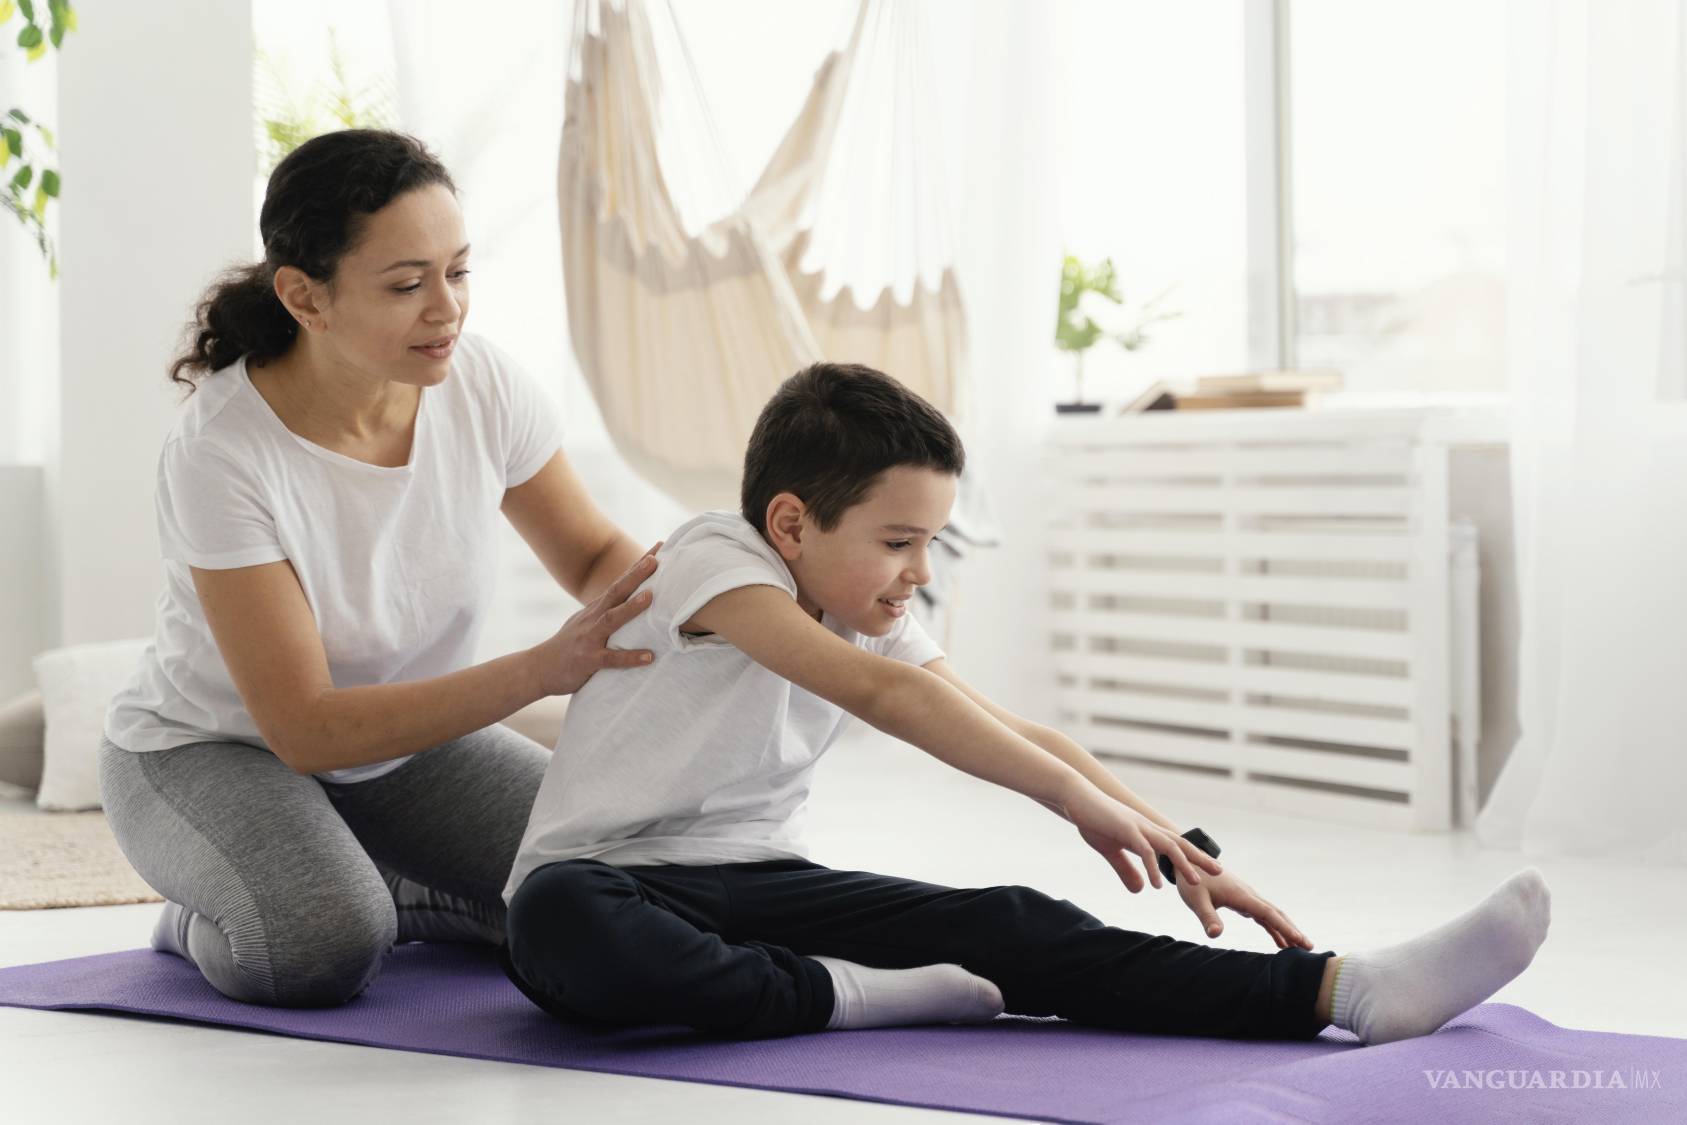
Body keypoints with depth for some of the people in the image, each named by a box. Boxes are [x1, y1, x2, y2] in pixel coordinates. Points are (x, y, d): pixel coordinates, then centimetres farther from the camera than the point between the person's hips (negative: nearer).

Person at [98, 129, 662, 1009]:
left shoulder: (479, 383, -18)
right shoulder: (221, 451, -31)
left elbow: (594, 553, -1)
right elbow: (306, 729, -31)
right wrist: (542, 669, -40)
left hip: (405, 739, 5)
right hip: (213, 753, -5)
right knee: (321, 948, -35)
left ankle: (384, 895, 8)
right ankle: (216, 923, -1)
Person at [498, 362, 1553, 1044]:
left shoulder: (871, 618, 6)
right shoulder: (714, 561, -18)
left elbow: (1019, 735, 7)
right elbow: (881, 693, -32)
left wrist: (1181, 852, -6)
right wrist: (1083, 801, -36)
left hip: (759, 886, 6)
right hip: (612, 880, -6)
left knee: (1007, 927, -17)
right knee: (560, 929, -45)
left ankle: (1338, 990, -29)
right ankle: (834, 997, -32)